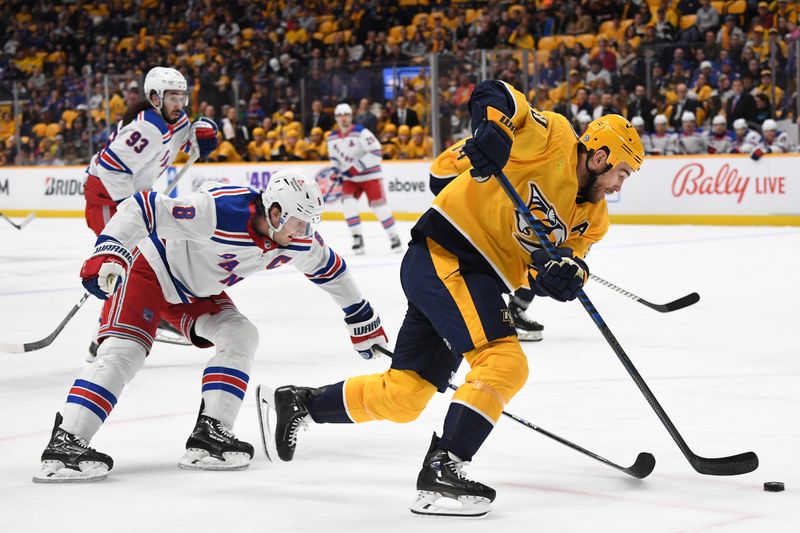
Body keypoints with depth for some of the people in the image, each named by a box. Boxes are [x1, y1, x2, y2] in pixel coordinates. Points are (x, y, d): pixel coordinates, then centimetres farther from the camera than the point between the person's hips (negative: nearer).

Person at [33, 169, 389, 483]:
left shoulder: (299, 240, -15)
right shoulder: (219, 210, -38)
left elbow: (329, 270, 6)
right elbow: (141, 209, -37)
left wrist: (363, 321, 14)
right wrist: (108, 253, -48)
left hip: (198, 294, 8)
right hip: (149, 271, -8)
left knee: (240, 337, -8)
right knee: (124, 350, -21)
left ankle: (209, 436, -8)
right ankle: (64, 446, -28)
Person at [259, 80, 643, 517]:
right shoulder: (553, 138, -8)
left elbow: (545, 273, 2)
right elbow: (494, 95, -13)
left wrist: (567, 273, -21)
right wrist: (493, 130, -33)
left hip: (474, 281, 9)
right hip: (444, 255, -9)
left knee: (404, 397, 11)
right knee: (505, 363, -21)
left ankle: (299, 403, 30)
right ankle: (441, 469, -23)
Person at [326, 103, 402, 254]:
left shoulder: (361, 132, -18)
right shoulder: (332, 138, 3)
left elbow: (376, 152, -23)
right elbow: (334, 157, 20)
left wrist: (358, 166, -26)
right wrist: (335, 171, 2)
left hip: (370, 175, -5)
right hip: (350, 178, 5)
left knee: (379, 206, -6)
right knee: (348, 203, -16)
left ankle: (394, 236, 10)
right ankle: (357, 238, -9)